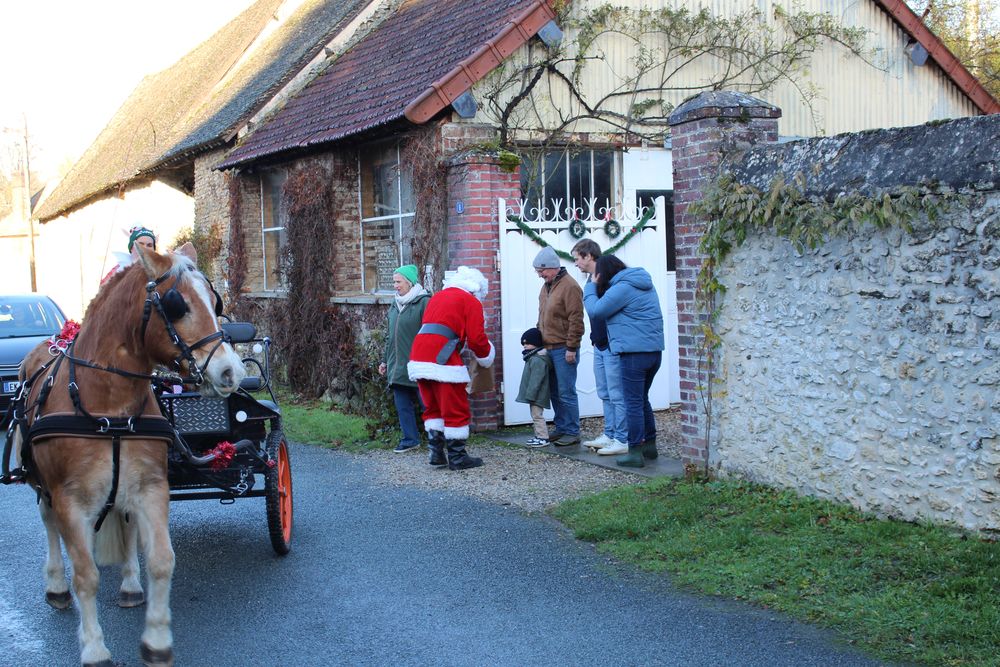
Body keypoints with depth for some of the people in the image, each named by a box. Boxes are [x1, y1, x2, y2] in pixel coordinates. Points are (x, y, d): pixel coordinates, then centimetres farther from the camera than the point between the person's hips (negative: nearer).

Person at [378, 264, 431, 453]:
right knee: (402, 404, 8)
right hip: (398, 365, 8)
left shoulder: (424, 302, -10)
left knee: (426, 402, -1)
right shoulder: (395, 305, 15)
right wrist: (385, 360, 22)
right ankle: (410, 439, 17)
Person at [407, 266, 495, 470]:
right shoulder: (471, 302, 3)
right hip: (442, 362, -7)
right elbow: (476, 339, -4)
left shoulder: (437, 297, 25)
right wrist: (486, 356, 15)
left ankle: (436, 452, 15)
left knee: (433, 409, 18)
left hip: (418, 360, 7)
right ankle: (457, 458, 6)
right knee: (456, 411, 2)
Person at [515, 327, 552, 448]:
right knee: (535, 415, 16)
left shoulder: (537, 360, -21)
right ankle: (539, 436, 23)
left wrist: (530, 395, -25)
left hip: (537, 396, -11)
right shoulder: (533, 358, 15)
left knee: (537, 415, -8)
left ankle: (543, 438, -6)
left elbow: (536, 380, -25)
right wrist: (530, 395, 22)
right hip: (534, 396, 11)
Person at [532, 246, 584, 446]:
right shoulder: (547, 286, 14)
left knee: (566, 392, -5)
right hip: (548, 347, 9)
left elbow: (576, 320, -17)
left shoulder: (569, 286, -14)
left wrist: (571, 347, -17)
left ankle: (572, 433, 2)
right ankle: (561, 428, 22)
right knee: (554, 391, 13)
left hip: (563, 349, -9)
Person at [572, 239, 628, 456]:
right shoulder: (592, 279, 13)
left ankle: (622, 440, 1)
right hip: (600, 346, 10)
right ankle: (609, 435, 23)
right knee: (605, 395, 15)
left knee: (617, 395, -5)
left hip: (612, 347, -10)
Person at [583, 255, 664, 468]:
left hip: (634, 353, -9)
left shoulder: (622, 288, -14)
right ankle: (650, 444, 25)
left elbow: (596, 309, -12)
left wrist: (591, 286, 2)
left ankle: (635, 453, -2)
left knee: (634, 403, -4)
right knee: (642, 399, 20)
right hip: (654, 350, 9)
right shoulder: (644, 284, 15)